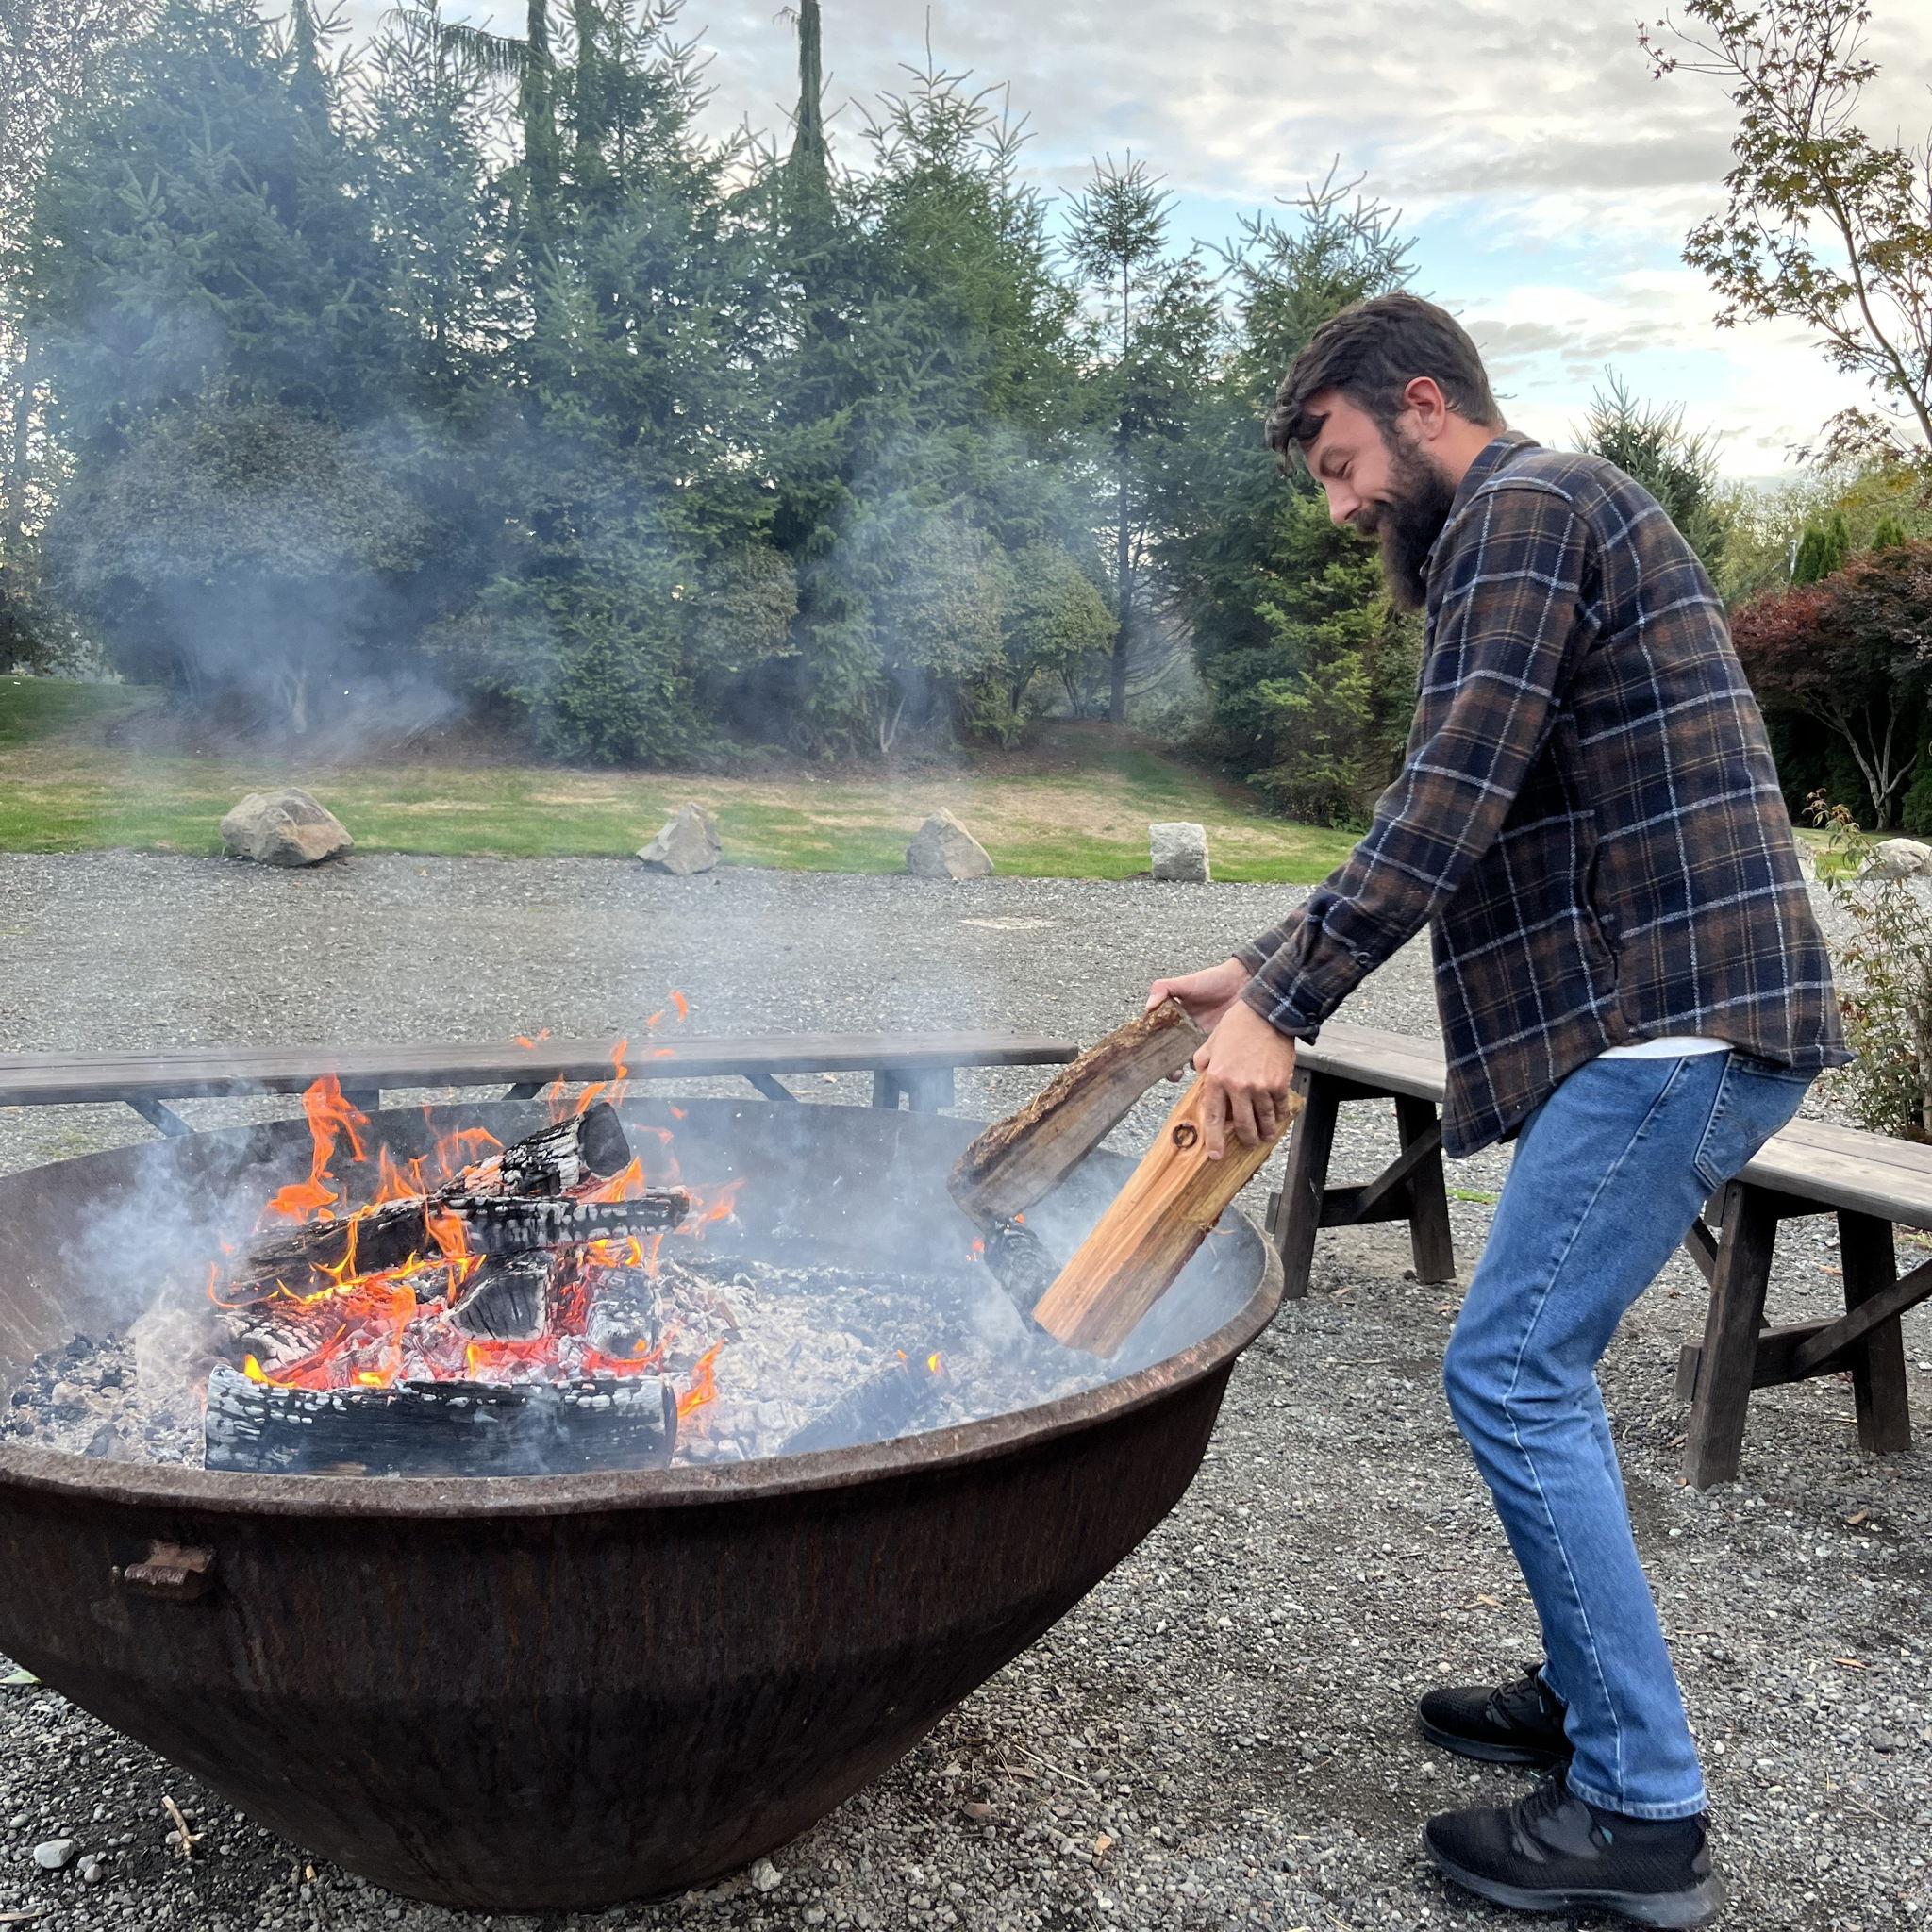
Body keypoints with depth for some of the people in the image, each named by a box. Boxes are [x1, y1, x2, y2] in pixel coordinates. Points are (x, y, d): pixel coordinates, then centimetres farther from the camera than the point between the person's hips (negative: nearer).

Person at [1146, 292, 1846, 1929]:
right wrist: (1268, 978, 16)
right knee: (1541, 1362, 16)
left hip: (1674, 1022, -10)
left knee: (1512, 1374, -6)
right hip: (1686, 1011, 10)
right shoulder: (1537, 524, 24)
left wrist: (1283, 1005, -20)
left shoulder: (1523, 508, -8)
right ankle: (1592, 1703, 29)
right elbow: (1477, 822, 22)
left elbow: (1451, 803, -21)